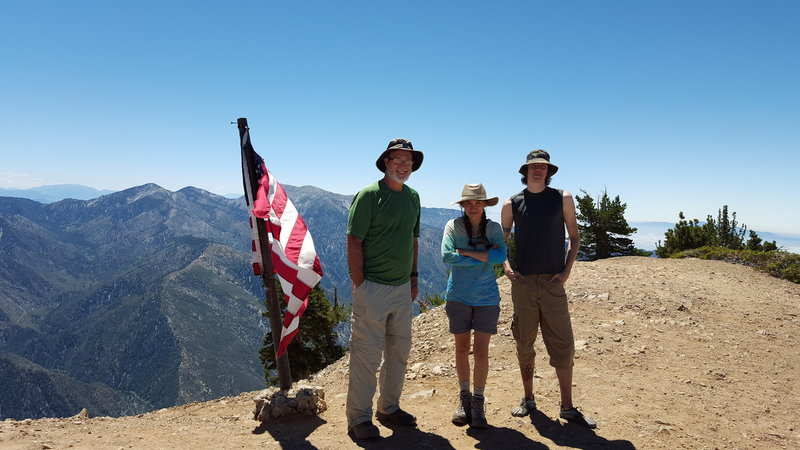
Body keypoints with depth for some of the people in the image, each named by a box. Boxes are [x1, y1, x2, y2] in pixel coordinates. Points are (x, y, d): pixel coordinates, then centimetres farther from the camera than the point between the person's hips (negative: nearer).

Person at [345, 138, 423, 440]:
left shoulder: (413, 197, 10)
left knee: (399, 351, 16)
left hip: (403, 288, 8)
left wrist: (413, 275, 14)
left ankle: (389, 408, 32)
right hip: (373, 288, -7)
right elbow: (354, 242, -13)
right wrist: (360, 285, -16)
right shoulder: (369, 195, -11)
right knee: (366, 354, 0)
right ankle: (359, 418, 15)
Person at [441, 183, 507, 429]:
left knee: (481, 352, 0)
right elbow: (446, 256, -18)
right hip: (458, 297, 0)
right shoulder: (453, 226, -4)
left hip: (486, 298, 0)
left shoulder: (494, 228, -1)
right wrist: (483, 258, -15)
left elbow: (501, 255, -17)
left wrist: (466, 252, -17)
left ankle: (478, 402, 18)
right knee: (462, 349, 11)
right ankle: (464, 398, 29)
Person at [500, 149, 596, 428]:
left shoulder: (562, 199, 5)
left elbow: (574, 236, 11)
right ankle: (528, 400, 23)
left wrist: (567, 269, 0)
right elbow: (502, 239, 16)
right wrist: (505, 265, 0)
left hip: (553, 282, 0)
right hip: (522, 282, 1)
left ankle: (567, 407, 13)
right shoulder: (512, 204, 5)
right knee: (524, 345, 8)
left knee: (563, 345, 0)